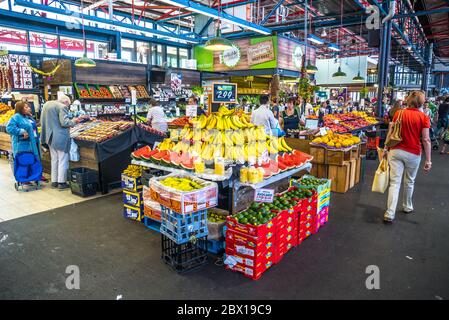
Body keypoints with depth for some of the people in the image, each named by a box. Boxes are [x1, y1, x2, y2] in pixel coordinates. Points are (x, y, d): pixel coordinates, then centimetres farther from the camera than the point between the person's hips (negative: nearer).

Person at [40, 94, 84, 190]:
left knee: (54, 160, 16)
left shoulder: (46, 104, 12)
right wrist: (74, 121, -6)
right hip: (60, 138, -8)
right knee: (63, 160, 1)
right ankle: (61, 182, 4)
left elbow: (43, 121, 17)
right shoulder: (62, 107, -13)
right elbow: (64, 122, -21)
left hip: (50, 137, 8)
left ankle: (54, 181, 22)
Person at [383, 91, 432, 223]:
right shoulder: (423, 117, -6)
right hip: (413, 154, 0)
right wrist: (428, 160, -5)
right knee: (409, 181, 19)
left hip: (396, 151, 1)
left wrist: (386, 149, 13)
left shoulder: (398, 114, -1)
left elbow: (390, 133, 2)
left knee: (395, 182, -1)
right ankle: (407, 206, 39)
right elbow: (426, 140, -9)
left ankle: (390, 214, -10)